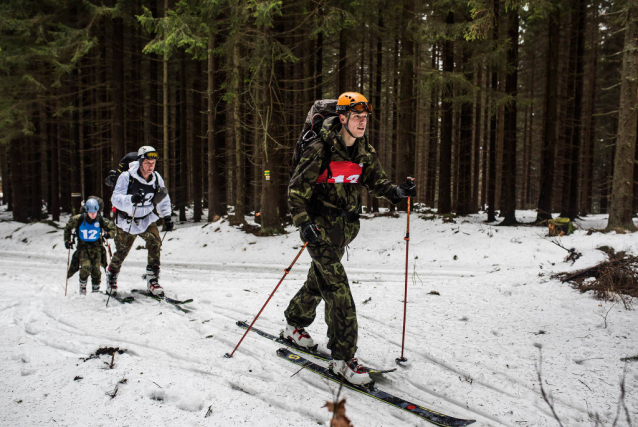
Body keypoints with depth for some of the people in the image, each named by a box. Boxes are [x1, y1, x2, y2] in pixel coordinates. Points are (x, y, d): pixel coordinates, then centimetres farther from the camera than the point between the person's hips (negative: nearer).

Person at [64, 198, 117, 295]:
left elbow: (112, 228, 7)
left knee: (96, 269, -5)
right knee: (85, 267, -19)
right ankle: (82, 287, 6)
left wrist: (108, 234, -13)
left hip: (96, 246, 1)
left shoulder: (101, 220, -9)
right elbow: (68, 227, 9)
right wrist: (67, 240, 5)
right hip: (83, 246, -1)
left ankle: (96, 289, 15)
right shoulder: (79, 219, -10)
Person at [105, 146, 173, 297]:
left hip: (147, 219, 3)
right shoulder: (126, 177, -21)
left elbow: (164, 200, 7)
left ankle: (152, 280, -10)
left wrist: (167, 217, -1)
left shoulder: (156, 178, -8)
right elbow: (116, 199, -27)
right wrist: (131, 199, -46)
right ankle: (112, 277, 35)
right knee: (121, 252, 7)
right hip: (127, 221, -2)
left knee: (155, 243, -19)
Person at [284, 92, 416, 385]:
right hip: (320, 224, -7)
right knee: (337, 287, -12)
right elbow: (297, 188, -13)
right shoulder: (319, 150, -15)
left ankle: (295, 325, 42)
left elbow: (376, 180, 10)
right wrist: (303, 222, -23)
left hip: (346, 225, 7)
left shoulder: (365, 151, 4)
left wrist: (397, 191, -11)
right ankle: (343, 357, -4)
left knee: (320, 280, 19)